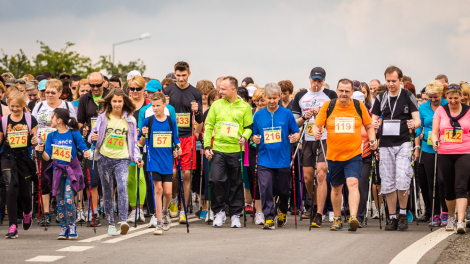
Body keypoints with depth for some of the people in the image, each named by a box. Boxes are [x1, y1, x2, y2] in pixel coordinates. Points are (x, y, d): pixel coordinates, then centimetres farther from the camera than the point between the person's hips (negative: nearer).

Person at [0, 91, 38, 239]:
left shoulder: (30, 119, 3)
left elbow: (34, 139, 6)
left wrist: (35, 141, -15)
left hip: (24, 158, 0)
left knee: (24, 192, 8)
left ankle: (27, 213, 44)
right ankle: (13, 226, -15)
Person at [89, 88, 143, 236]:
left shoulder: (130, 120, 9)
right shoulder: (103, 117, 7)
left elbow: (133, 141, 13)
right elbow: (94, 134, 9)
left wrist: (137, 158, 1)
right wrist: (93, 138, -15)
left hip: (122, 159, -1)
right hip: (105, 158, 1)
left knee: (122, 187, -21)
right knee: (107, 191, 5)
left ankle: (123, 221, -29)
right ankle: (110, 225, 14)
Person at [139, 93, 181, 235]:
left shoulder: (171, 121, 4)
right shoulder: (148, 121, 0)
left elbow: (175, 140, 11)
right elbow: (141, 143, 4)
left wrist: (177, 148, -8)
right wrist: (144, 135, -16)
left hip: (168, 160, 1)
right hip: (154, 160, -1)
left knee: (168, 191, -2)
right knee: (158, 188, -8)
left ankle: (165, 212, 30)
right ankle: (159, 223, 0)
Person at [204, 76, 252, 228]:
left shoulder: (244, 107, 5)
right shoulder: (216, 105, 8)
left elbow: (249, 127, 7)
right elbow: (208, 126, 10)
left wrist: (244, 137, -14)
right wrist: (207, 146, 1)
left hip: (236, 150, -1)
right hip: (218, 149, 1)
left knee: (236, 184, 4)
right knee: (216, 180, -10)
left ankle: (235, 215, 13)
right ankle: (219, 211, 5)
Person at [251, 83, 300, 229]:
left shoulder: (286, 114, 2)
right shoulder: (258, 115, 7)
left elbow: (296, 132, 7)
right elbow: (253, 134, 15)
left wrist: (295, 137, -14)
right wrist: (254, 139, -7)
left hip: (283, 159, -1)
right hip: (264, 159, 1)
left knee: (283, 190, 8)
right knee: (265, 188, -12)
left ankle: (283, 212, 36)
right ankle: (269, 218, -6)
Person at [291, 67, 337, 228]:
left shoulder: (330, 95, 5)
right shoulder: (300, 97, 12)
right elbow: (295, 122, 13)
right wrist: (304, 118, -8)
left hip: (325, 140, -4)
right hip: (307, 140, 4)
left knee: (321, 174, -15)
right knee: (308, 177, 7)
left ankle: (319, 215, -18)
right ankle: (314, 204, 34)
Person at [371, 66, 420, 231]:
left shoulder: (408, 97, 1)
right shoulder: (381, 98, 10)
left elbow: (418, 120, -2)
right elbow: (374, 120, 14)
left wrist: (414, 124, -24)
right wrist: (374, 125, -10)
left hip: (403, 143, -3)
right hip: (386, 144, 3)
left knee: (402, 179, -15)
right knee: (388, 183, 3)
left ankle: (403, 215, 1)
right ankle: (392, 218, 11)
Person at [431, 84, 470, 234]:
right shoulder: (440, 111, 7)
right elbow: (434, 132, 6)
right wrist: (435, 141, -15)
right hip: (444, 154, 2)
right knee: (449, 188, 9)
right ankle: (451, 218, 28)